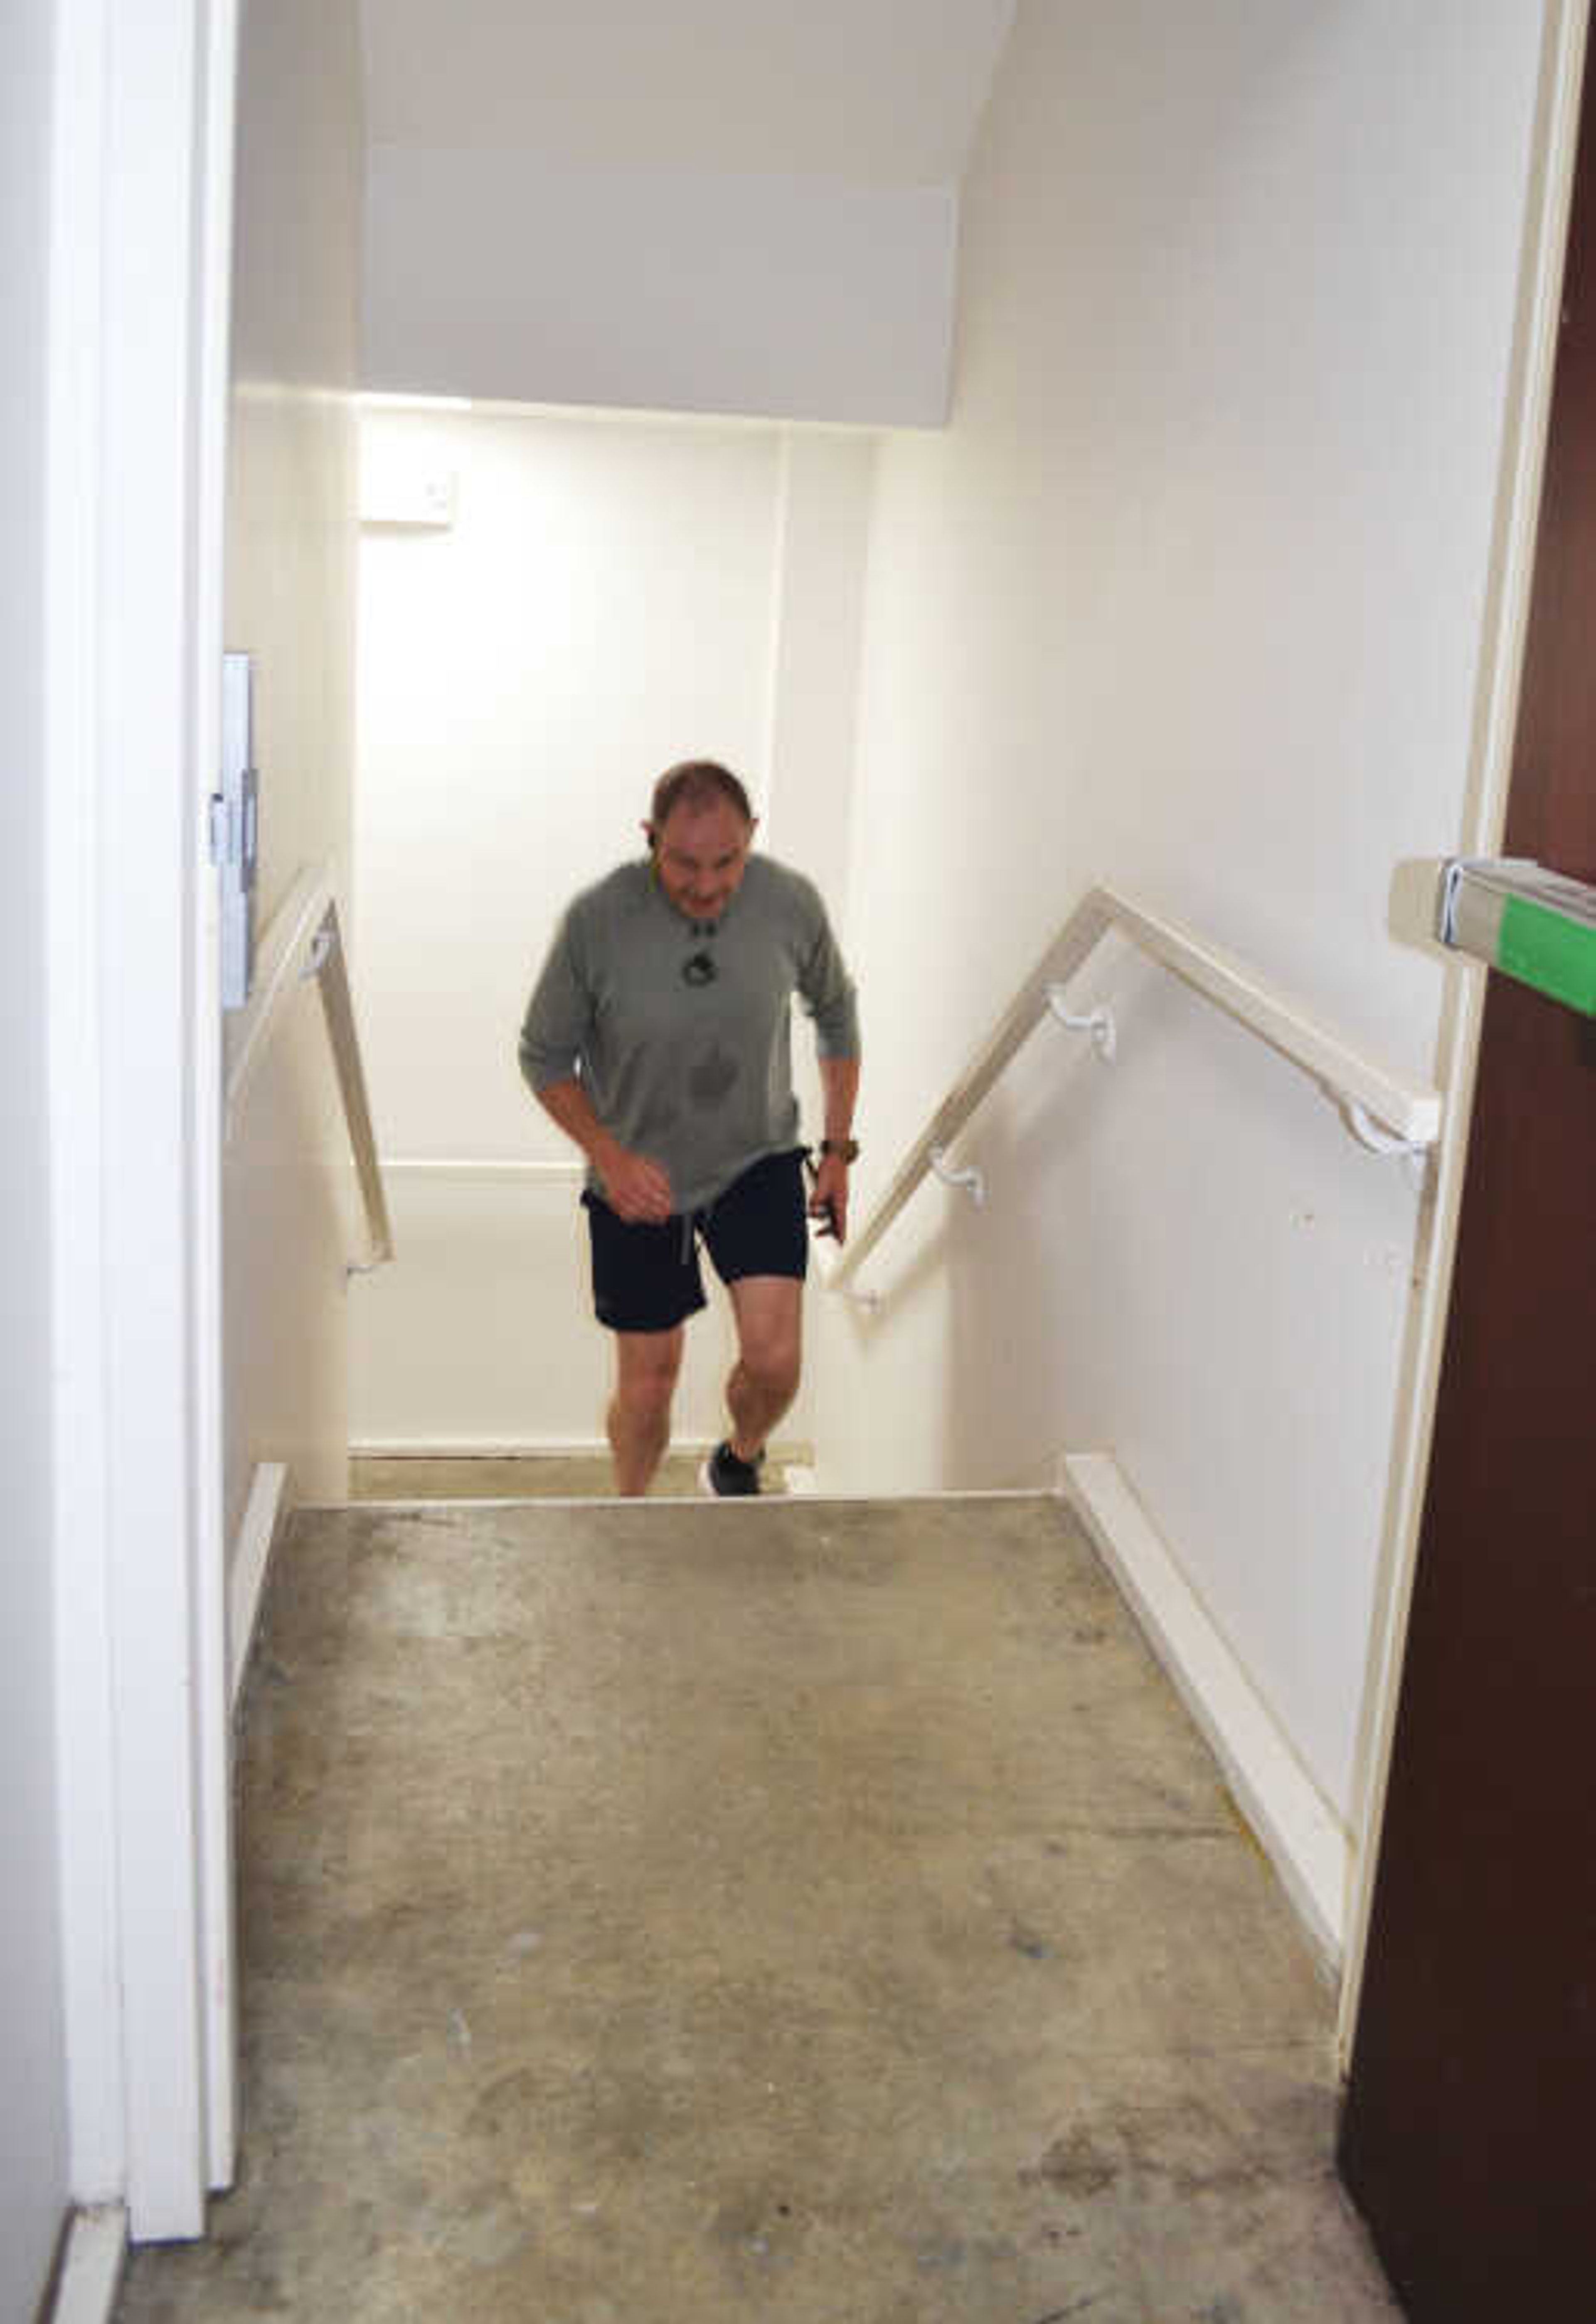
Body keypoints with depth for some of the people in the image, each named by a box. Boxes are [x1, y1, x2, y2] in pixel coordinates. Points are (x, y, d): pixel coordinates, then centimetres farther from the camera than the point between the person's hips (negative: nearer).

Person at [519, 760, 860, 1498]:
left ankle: (739, 1461, 25)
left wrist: (838, 1151, 4)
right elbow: (544, 1057, -8)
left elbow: (836, 1015, 5)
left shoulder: (791, 904, -15)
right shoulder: (596, 922, -22)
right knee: (648, 1384, 7)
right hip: (638, 1180, -1)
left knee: (774, 1361, -11)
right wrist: (610, 1158, -20)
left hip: (758, 1161, 1)